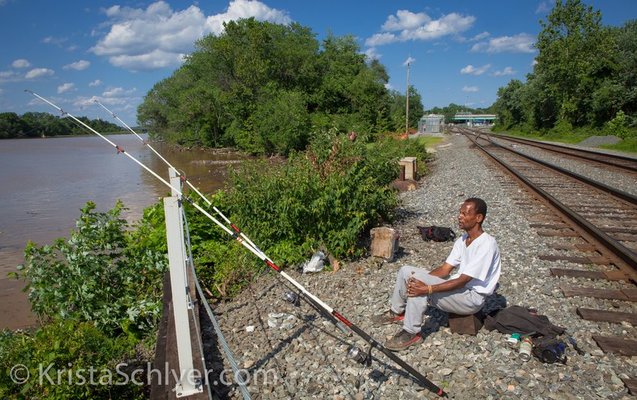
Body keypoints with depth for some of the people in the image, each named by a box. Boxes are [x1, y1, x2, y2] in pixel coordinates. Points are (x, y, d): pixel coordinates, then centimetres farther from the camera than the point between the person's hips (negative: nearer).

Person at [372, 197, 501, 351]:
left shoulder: (486, 245, -23)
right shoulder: (462, 240, 5)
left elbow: (462, 281, -27)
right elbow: (444, 270, 4)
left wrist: (428, 288, -33)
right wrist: (422, 280, -13)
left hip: (472, 298, -8)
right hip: (458, 286, 9)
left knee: (420, 288, -30)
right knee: (406, 271, -2)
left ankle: (411, 333, -14)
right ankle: (397, 312, 14)